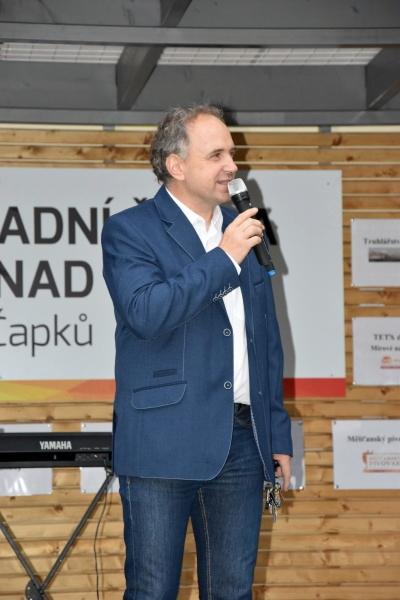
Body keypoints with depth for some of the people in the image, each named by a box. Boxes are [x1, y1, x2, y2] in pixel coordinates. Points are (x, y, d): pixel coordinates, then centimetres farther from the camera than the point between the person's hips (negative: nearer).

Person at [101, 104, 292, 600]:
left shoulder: (243, 231, 16)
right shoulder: (129, 230, -2)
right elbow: (144, 312, -20)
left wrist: (278, 434, 15)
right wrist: (224, 259, -15)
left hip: (242, 442, 5)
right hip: (165, 442, -5)